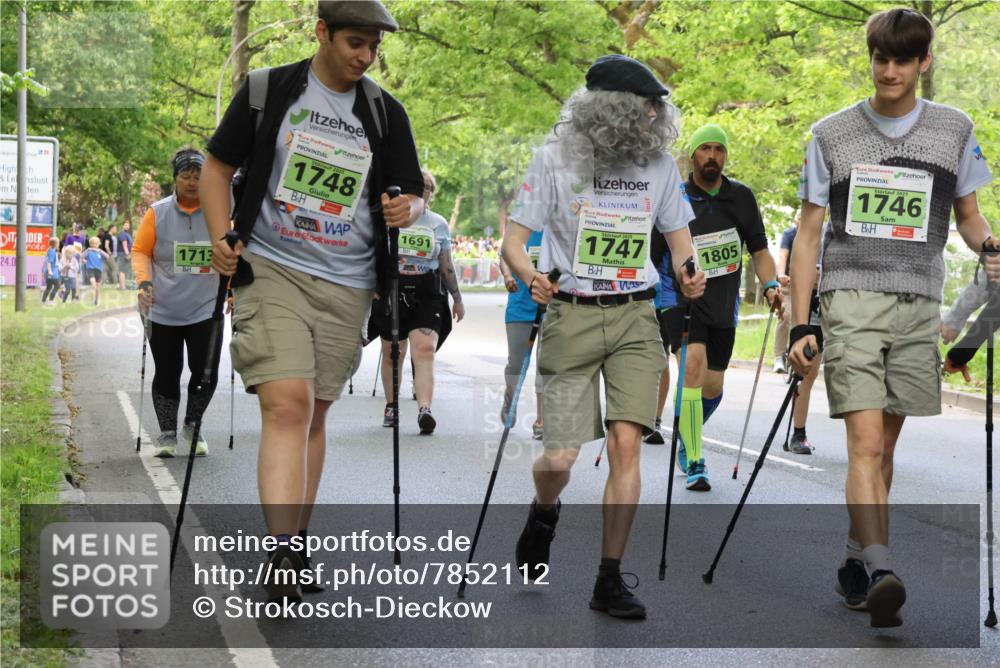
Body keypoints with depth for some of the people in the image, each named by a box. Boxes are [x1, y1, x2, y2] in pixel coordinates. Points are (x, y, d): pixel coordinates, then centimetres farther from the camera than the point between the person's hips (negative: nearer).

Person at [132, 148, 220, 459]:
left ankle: (192, 426, 18)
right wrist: (144, 281, -11)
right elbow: (140, 251, 4)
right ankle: (167, 433, 20)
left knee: (206, 370, -6)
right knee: (167, 373, 6)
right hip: (164, 311, 0)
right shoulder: (157, 213, -1)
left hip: (206, 309, 0)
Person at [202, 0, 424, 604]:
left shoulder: (385, 113, 9)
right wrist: (221, 238, -7)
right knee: (288, 405, -18)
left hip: (347, 285, 3)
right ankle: (282, 558, -22)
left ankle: (297, 545, 22)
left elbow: (413, 193, 14)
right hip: (271, 271, -3)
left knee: (314, 416, 10)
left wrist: (408, 207, -11)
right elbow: (219, 166, 7)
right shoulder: (269, 91, 2)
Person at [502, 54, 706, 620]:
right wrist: (531, 275, -24)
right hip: (572, 315, -2)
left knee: (626, 441, -10)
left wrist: (689, 274, -5)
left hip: (635, 317, 2)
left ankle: (610, 579, -1)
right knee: (561, 456, -3)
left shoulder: (660, 164, 6)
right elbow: (514, 241, -2)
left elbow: (679, 237, 17)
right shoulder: (555, 159, -3)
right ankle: (545, 513, 35)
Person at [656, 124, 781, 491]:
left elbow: (759, 249, 7)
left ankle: (687, 441, 41)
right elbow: (651, 255, 1)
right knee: (693, 366, -24)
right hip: (682, 299, -4)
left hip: (723, 305, 4)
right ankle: (694, 462, -18)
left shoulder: (742, 197, 2)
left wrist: (770, 285, -8)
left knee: (713, 385, 11)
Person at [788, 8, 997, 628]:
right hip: (852, 301, -2)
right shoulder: (832, 134, 3)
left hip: (918, 306, 3)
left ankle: (857, 560, 22)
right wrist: (800, 325, -2)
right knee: (866, 442, -15)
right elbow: (808, 233, 5)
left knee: (885, 444, 9)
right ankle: (880, 571, -24)